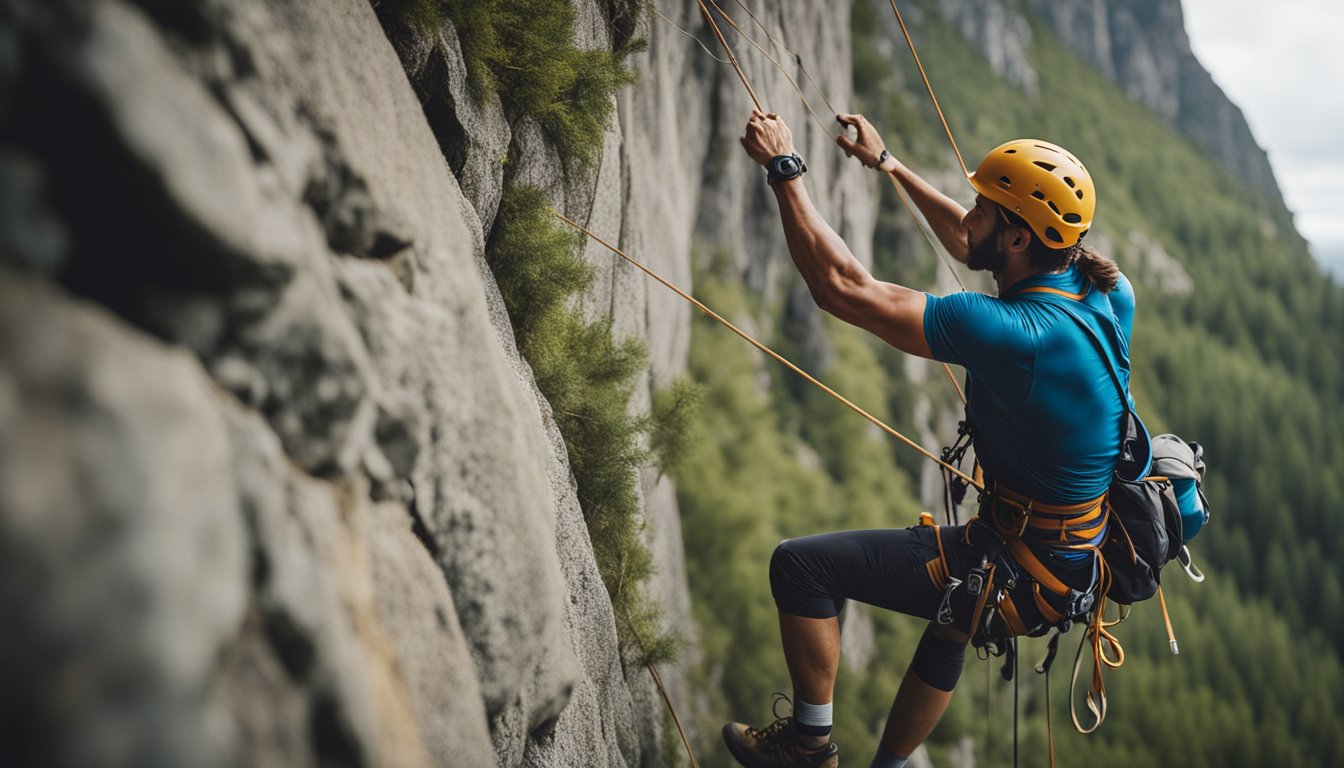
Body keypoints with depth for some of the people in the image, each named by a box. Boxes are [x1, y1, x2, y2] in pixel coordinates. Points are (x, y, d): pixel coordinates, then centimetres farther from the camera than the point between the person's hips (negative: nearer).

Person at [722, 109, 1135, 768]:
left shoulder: (1013, 333, -31)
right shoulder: (1103, 293, -5)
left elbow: (841, 288, -28)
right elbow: (968, 245, 13)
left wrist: (783, 170, -18)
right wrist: (890, 165, 19)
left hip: (1026, 576, -9)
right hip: (1080, 562, 9)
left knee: (801, 565, -1)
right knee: (947, 617, 38)